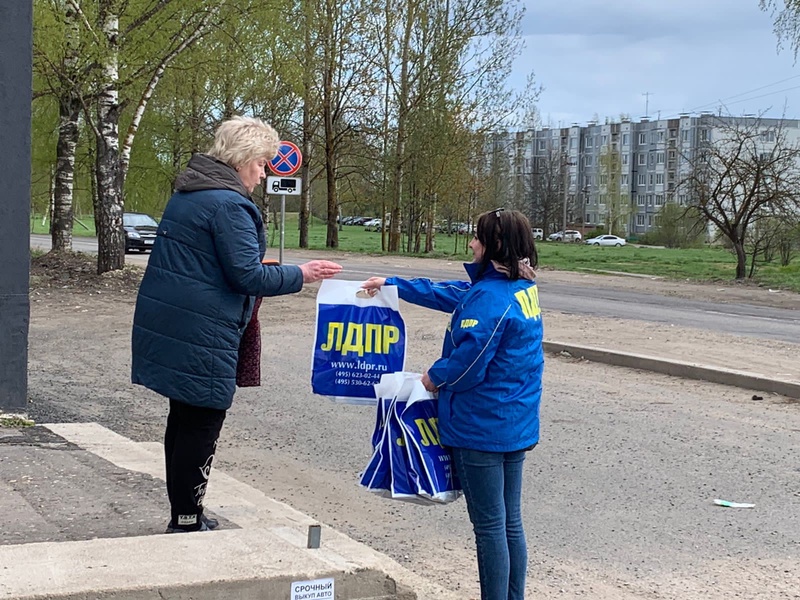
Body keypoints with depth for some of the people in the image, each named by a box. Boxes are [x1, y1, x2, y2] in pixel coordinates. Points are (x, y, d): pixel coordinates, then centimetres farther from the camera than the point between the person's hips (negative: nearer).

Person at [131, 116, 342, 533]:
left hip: (168, 324, 10)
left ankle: (184, 515, 25)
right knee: (202, 423, -1)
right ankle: (186, 523, 5)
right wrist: (300, 275, -6)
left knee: (185, 419, 16)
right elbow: (247, 275, -17)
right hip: (201, 333, -10)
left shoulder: (188, 194, 15)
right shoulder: (229, 204, -16)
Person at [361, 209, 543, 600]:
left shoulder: (489, 297, -21)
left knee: (489, 527, -1)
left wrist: (435, 376, -2)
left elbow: (469, 357, -22)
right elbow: (449, 293, 19)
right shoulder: (523, 289, 9)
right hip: (517, 427, 9)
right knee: (511, 523, 15)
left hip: (482, 428, -9)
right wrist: (392, 285, 24)